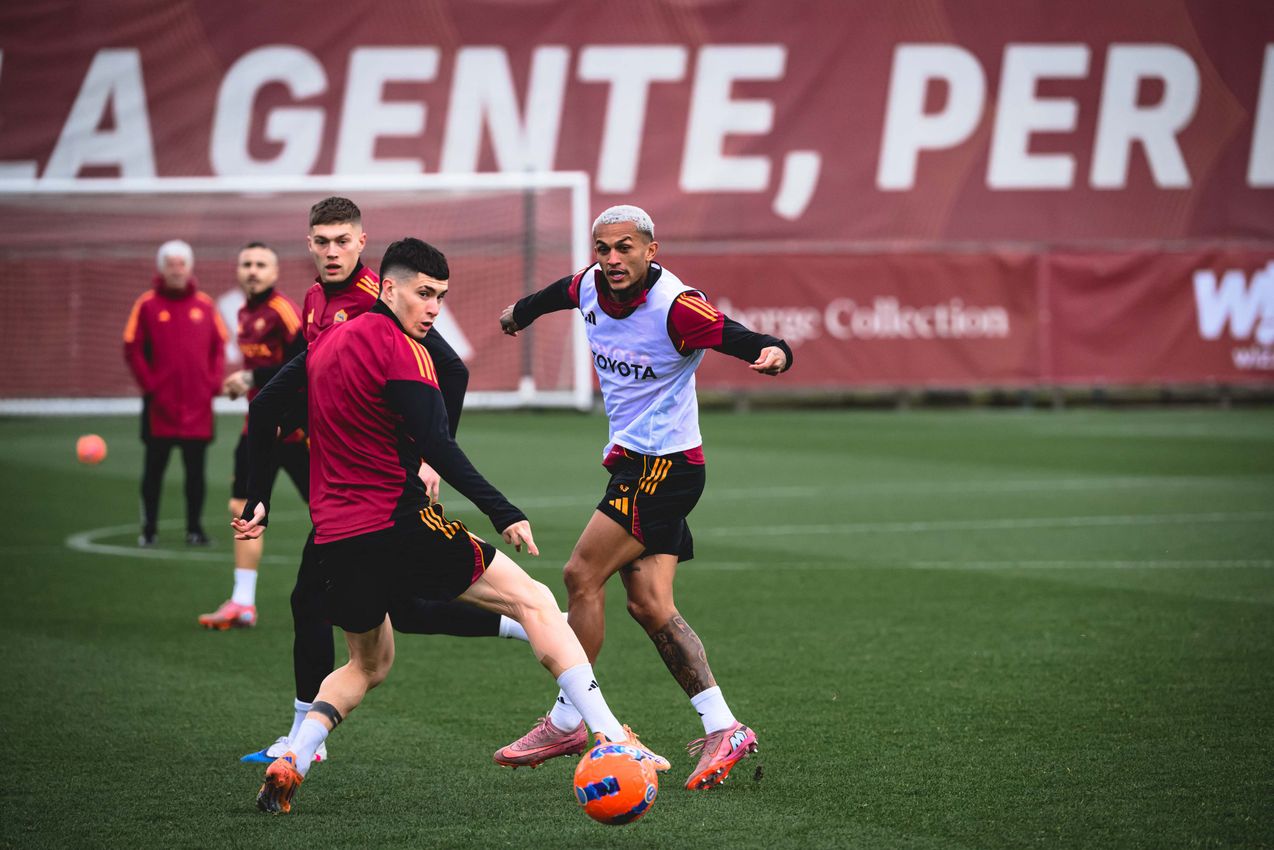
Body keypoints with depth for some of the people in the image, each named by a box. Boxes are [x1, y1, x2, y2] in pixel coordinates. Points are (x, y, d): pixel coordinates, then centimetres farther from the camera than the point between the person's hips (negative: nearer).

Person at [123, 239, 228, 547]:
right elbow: (133, 349, 0)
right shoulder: (147, 305, 0)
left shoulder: (205, 306, 7)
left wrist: (213, 383, 0)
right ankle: (149, 529, 9)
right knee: (154, 467, 3)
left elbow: (219, 347, 11)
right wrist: (149, 385, -7)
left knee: (195, 469, 5)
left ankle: (195, 528, 12)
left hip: (198, 405, 2)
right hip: (160, 405, -2)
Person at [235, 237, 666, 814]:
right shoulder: (400, 349, -10)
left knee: (368, 665, 28)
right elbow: (437, 447, -20)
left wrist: (258, 501, 26)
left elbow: (263, 409, 21)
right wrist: (504, 513, -22)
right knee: (534, 600, 0)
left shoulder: (329, 343, 15)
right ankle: (610, 739, -9)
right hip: (399, 524, -7)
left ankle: (288, 765, 6)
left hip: (334, 539, 7)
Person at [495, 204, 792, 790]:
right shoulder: (591, 287, 2)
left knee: (582, 574, -9)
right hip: (630, 459, 8)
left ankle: (566, 722, 2)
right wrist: (521, 312, 47)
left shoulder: (676, 307, -20)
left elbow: (746, 341, -26)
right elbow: (561, 292, 27)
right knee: (648, 604, -1)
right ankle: (723, 730, -1)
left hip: (664, 463, -8)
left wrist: (775, 353, -49)